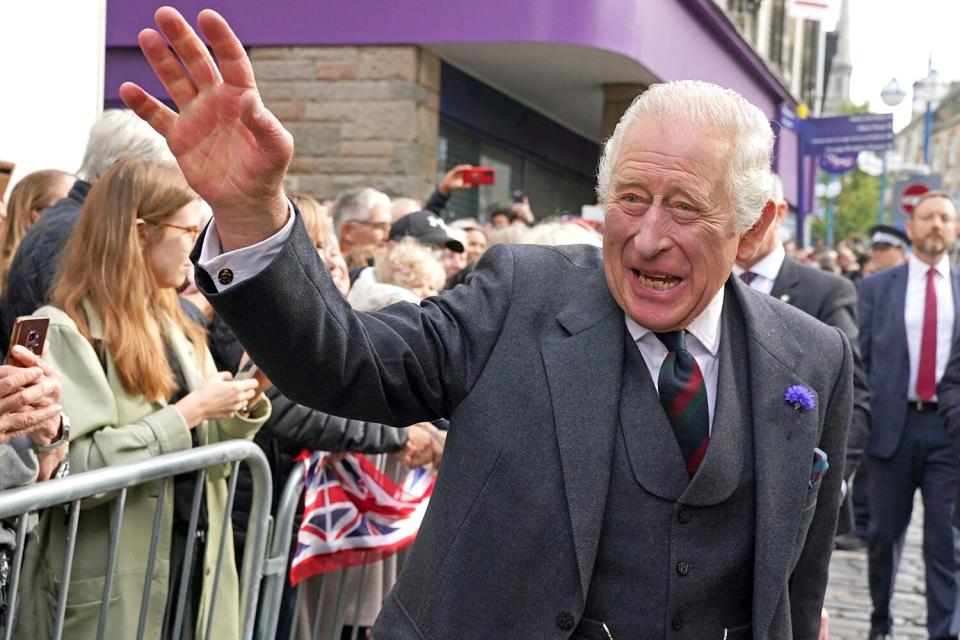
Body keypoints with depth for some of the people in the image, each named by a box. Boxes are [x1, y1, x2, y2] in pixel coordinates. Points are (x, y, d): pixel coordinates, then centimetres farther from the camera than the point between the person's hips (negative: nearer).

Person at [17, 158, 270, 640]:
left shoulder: (174, 326, 12)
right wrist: (185, 415, -20)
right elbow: (74, 468, -23)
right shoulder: (68, 329, -13)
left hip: (196, 566, 8)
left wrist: (244, 402, -3)